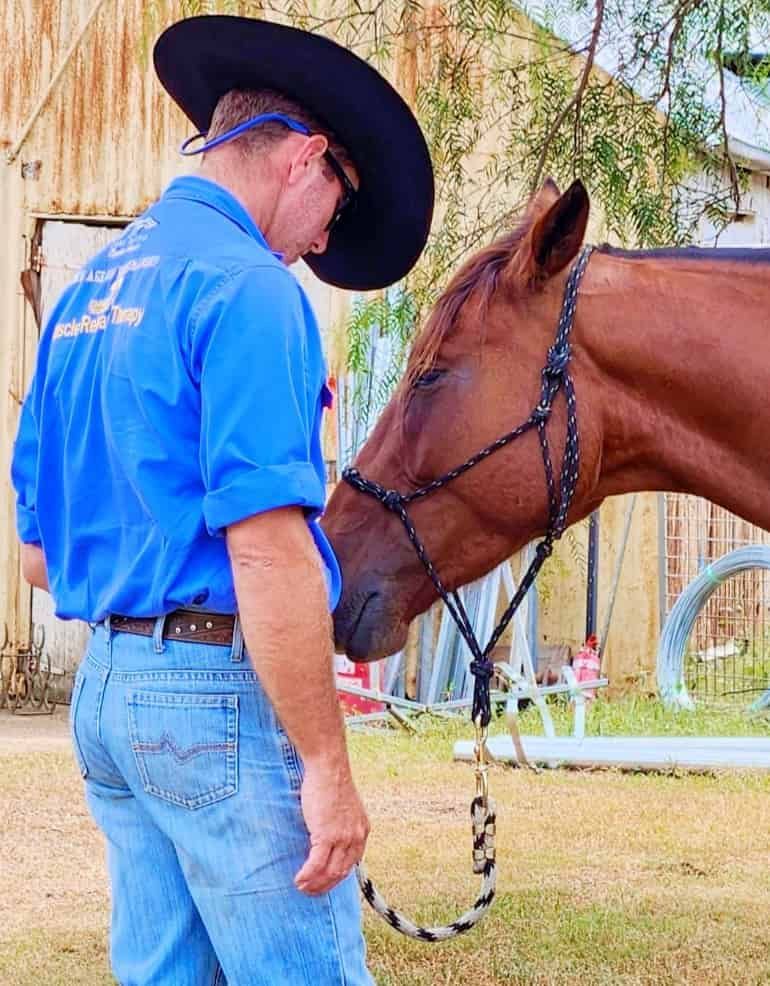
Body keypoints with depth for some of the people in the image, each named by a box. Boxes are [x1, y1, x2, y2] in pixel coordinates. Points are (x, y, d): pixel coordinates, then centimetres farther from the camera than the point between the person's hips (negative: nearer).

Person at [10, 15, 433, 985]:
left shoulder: (86, 291, 14)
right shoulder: (247, 286, -12)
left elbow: (37, 555, 18)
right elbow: (266, 553, -21)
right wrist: (327, 767, -19)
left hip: (103, 686, 9)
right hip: (222, 688, -9)